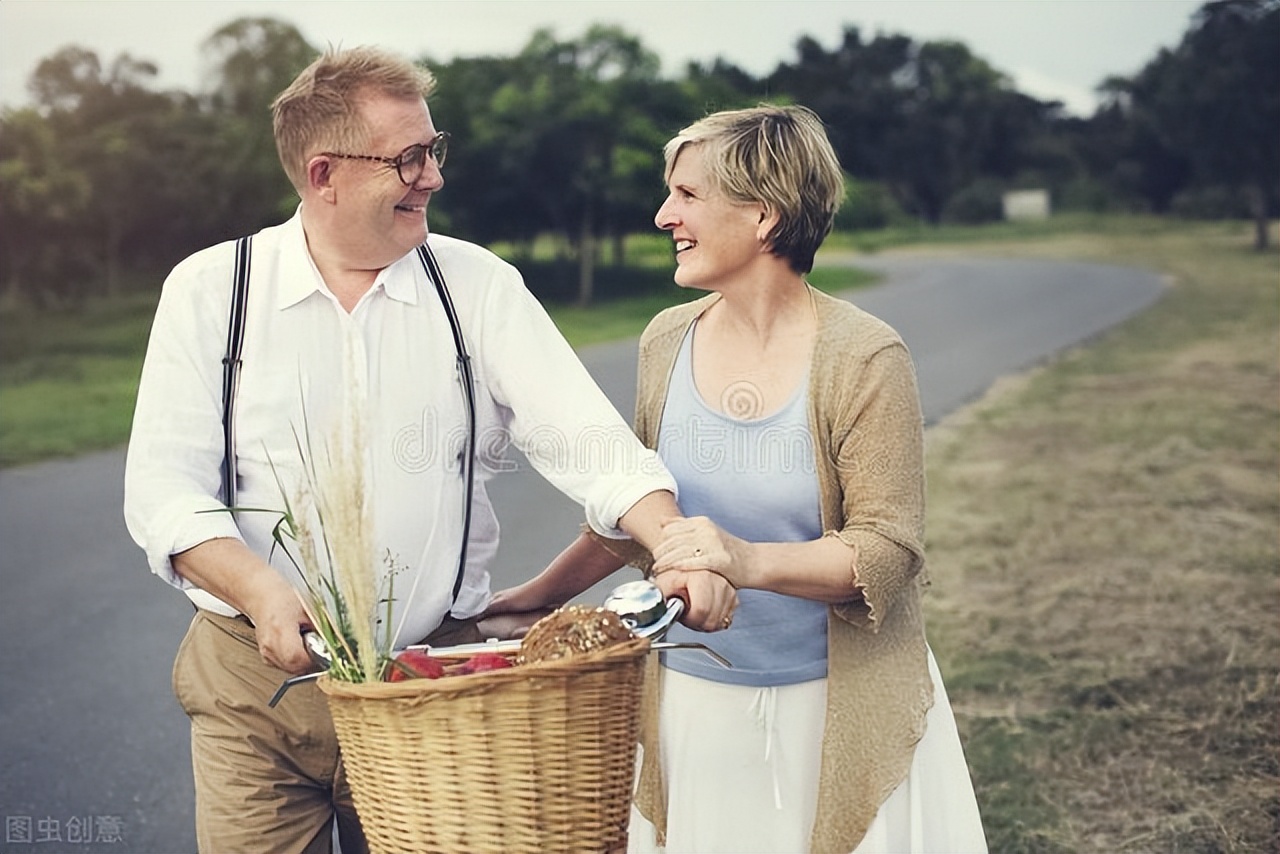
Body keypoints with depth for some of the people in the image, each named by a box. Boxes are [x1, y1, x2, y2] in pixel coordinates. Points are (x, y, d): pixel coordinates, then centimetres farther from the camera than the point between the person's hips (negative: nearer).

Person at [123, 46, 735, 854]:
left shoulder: (480, 286, 1)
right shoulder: (209, 290, -1)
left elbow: (582, 435, -8)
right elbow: (163, 486, -6)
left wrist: (675, 541, -25)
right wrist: (260, 590, -24)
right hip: (257, 680, 0)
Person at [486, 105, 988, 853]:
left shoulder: (864, 358, -13)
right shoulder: (668, 341, 2)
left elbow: (887, 553, -16)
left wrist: (750, 561, -31)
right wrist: (536, 594, 16)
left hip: (834, 712, -4)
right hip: (696, 703, 4)